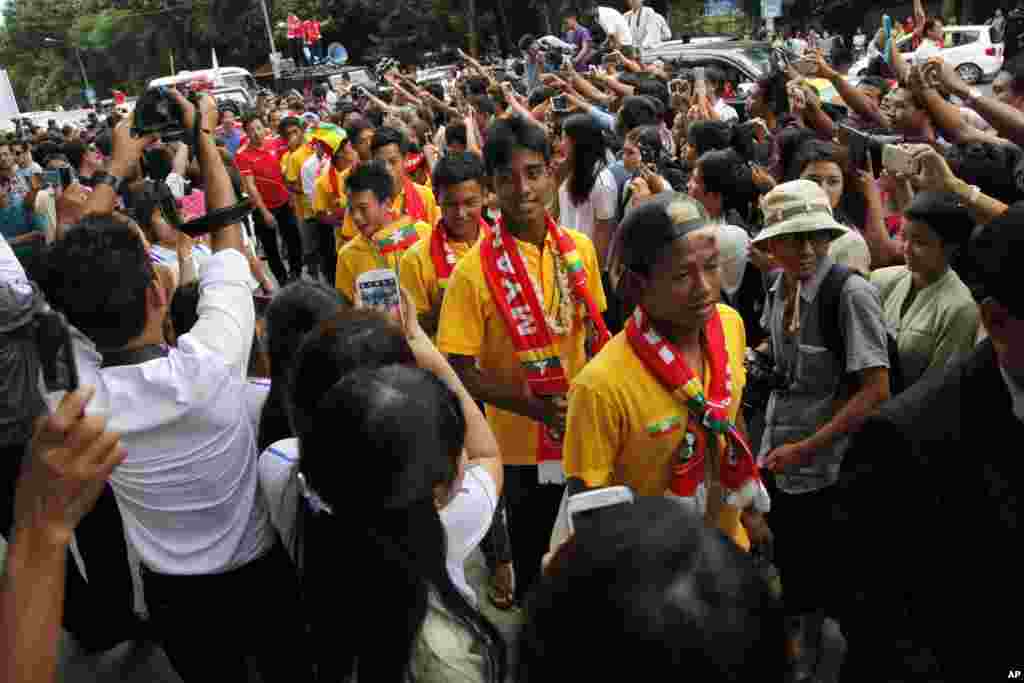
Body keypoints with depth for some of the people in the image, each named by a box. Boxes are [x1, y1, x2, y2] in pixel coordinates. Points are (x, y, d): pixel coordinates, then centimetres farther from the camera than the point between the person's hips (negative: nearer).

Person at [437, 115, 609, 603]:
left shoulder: (579, 248, -4)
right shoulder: (474, 272, -18)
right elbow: (461, 372, -16)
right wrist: (539, 408, -24)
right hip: (523, 443, -4)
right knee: (535, 568, 14)